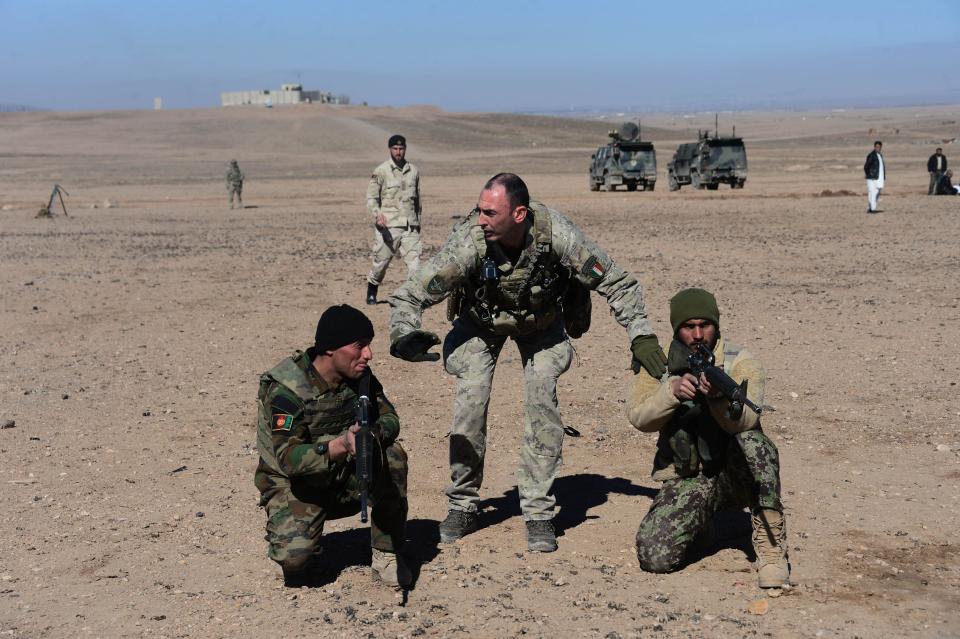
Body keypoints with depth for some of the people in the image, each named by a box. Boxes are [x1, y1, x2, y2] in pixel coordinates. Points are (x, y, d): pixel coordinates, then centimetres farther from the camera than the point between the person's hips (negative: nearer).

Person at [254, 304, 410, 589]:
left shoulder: (360, 377, -7)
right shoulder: (286, 389, -25)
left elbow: (390, 418, -7)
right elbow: (287, 457, -32)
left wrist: (372, 434, -32)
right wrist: (341, 445, -49)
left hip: (344, 479, 5)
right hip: (294, 485, -4)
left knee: (392, 456, -22)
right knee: (295, 557, -28)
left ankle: (386, 553, -8)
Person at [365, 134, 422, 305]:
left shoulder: (413, 171, 12)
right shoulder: (381, 171, -1)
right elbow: (371, 197, -3)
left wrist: (417, 221, 22)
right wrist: (377, 214, -22)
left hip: (410, 226, 3)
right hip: (388, 225, -3)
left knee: (414, 259, -10)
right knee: (381, 261, 4)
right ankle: (371, 293, 24)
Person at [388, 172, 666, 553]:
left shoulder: (556, 235, -35)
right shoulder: (468, 242, -36)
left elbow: (616, 282, -22)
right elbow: (409, 295, -30)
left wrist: (640, 334, -27)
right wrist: (404, 335, -49)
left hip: (541, 323, 0)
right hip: (481, 324, 0)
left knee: (542, 406, -13)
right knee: (470, 403, -11)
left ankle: (538, 513, -1)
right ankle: (463, 507, 7)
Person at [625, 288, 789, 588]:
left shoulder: (740, 363, -7)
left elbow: (744, 420, -24)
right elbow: (638, 417, -12)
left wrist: (720, 396, -45)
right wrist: (672, 391, -30)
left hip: (735, 474, -2)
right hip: (686, 481, 2)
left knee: (752, 440, -35)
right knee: (654, 557, -19)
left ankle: (770, 544, -23)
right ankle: (697, 523, 17)